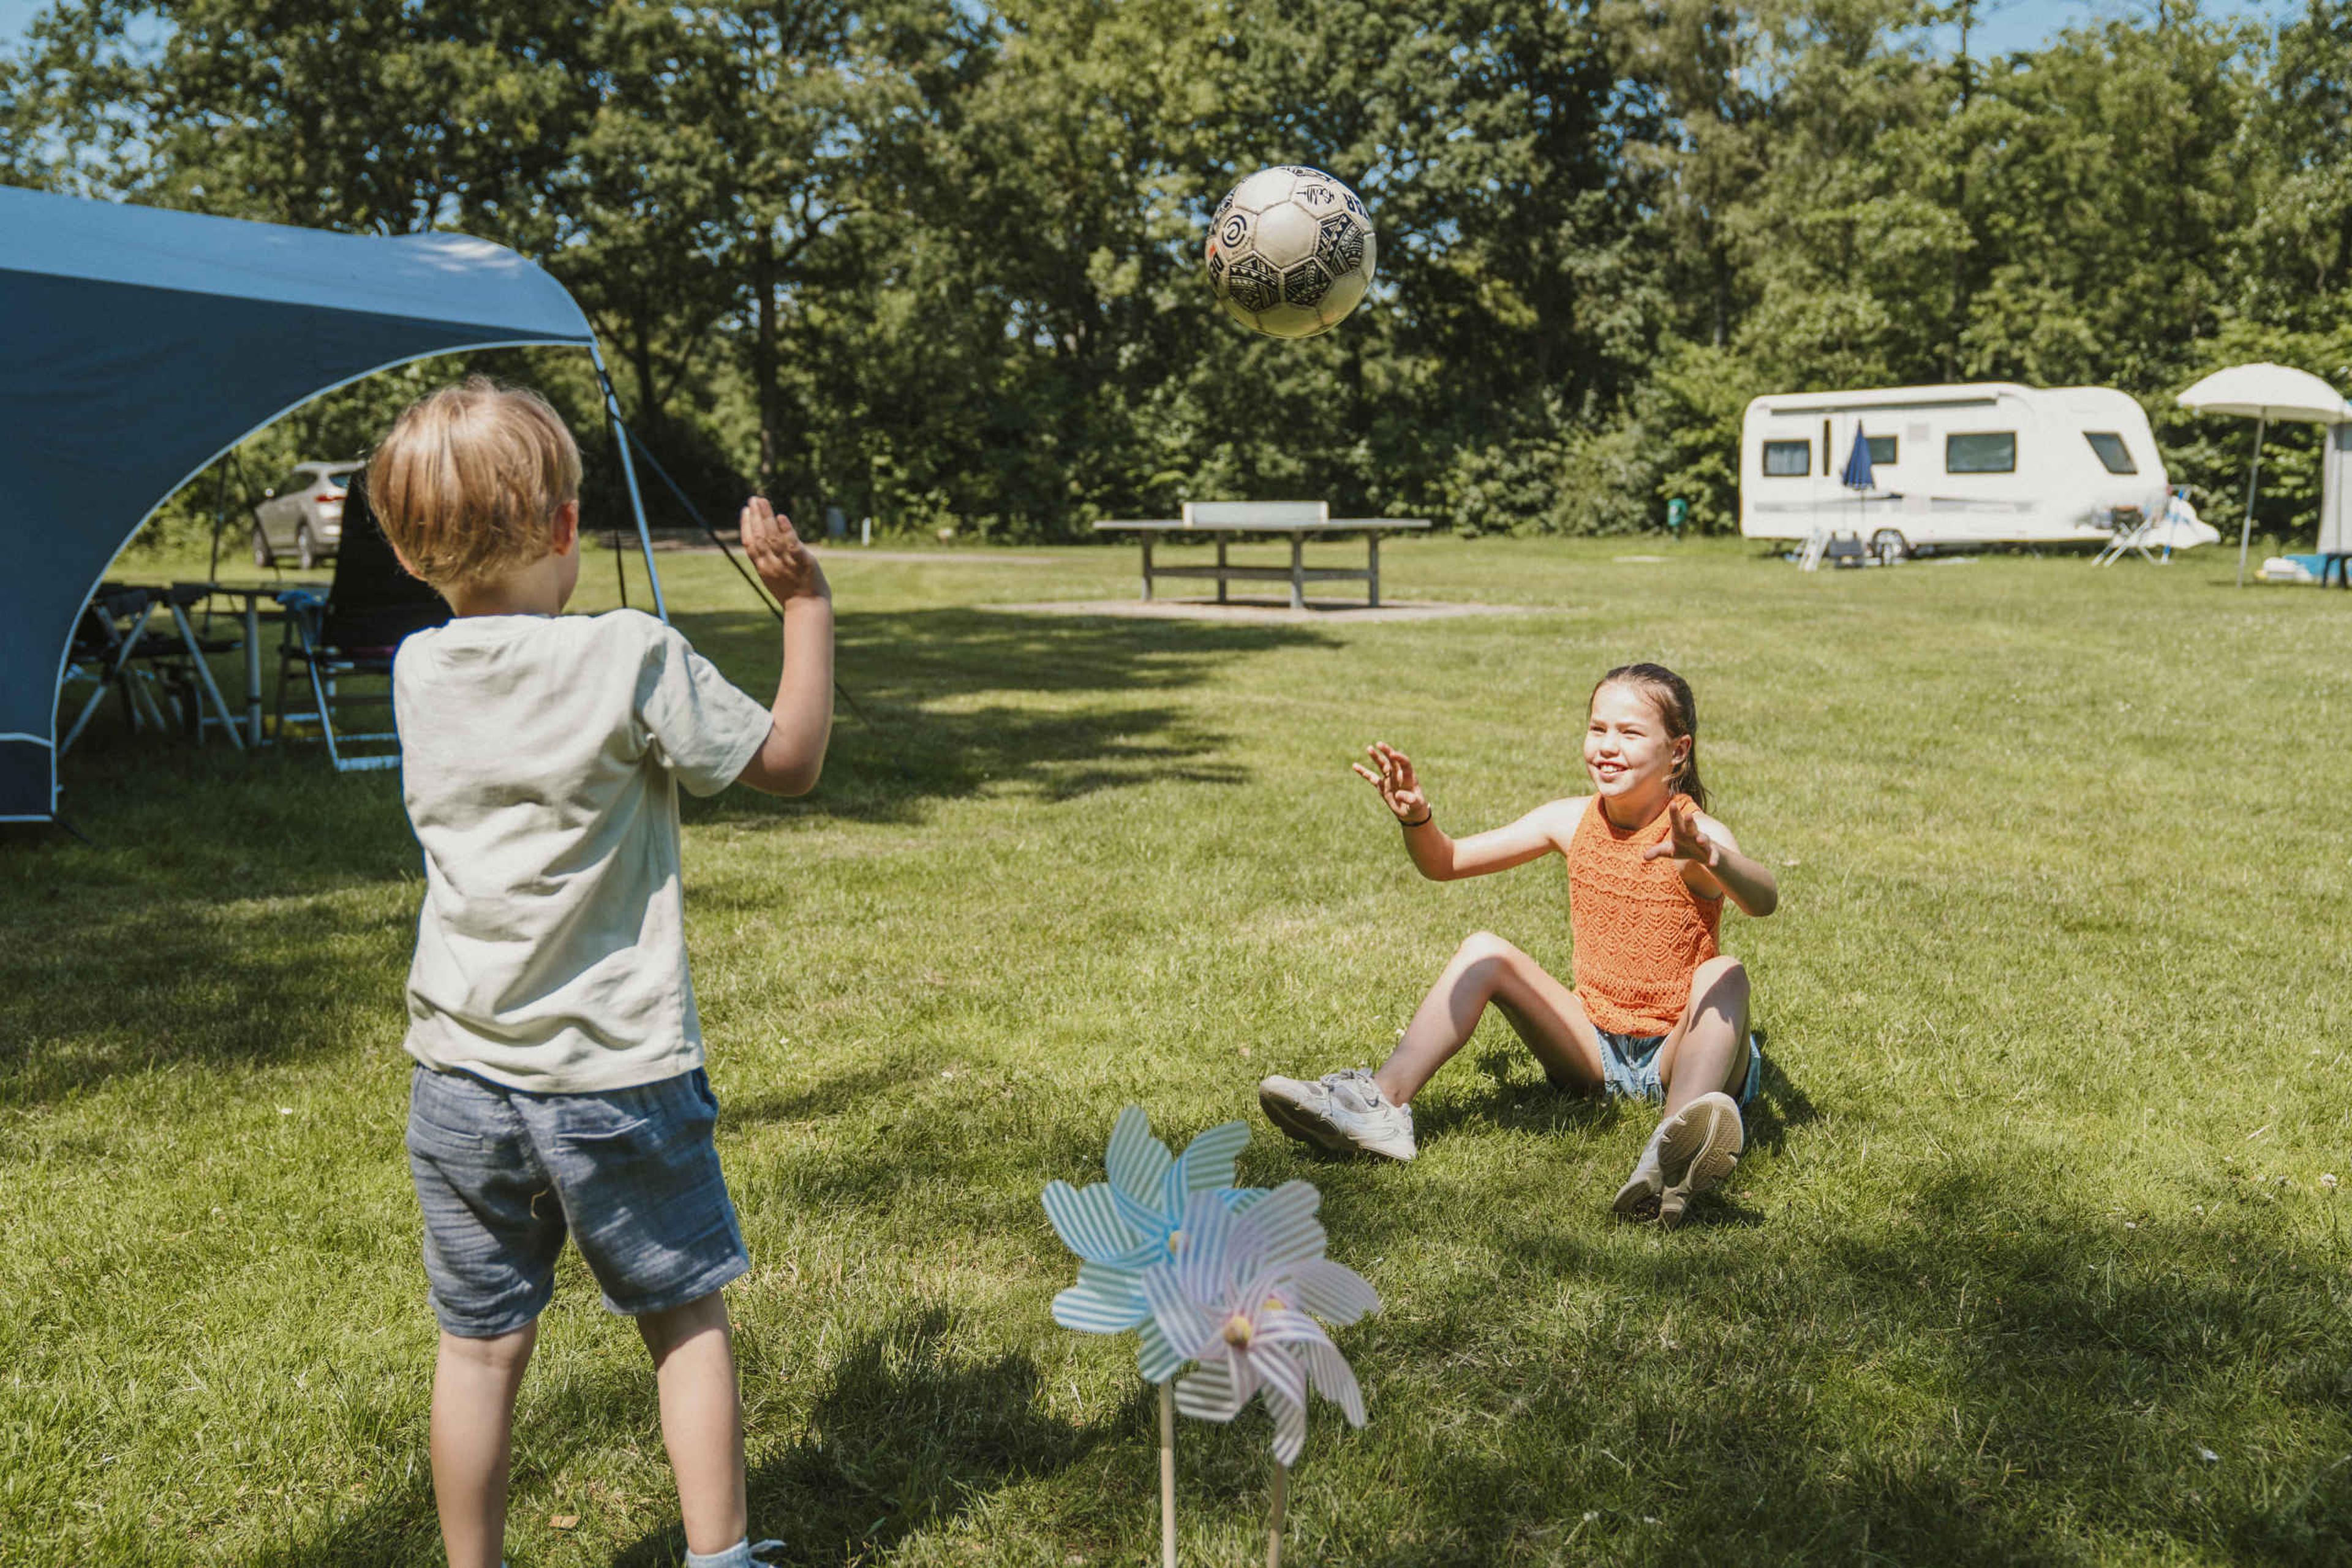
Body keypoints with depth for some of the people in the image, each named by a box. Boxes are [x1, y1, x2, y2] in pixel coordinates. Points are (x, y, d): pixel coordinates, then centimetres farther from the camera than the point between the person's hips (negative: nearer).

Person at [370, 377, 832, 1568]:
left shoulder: (416, 673, 0)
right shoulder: (632, 656, -15)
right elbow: (790, 760, -6)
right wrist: (807, 603, 2)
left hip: (458, 1080, 4)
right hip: (615, 1078, -4)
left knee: (480, 1345, 13)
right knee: (686, 1317, 14)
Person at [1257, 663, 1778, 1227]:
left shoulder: (1698, 834, -15)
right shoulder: (1571, 821, 1)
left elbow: (1763, 901, -37)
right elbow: (1444, 862, 6)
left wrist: (1706, 857, -59)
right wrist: (1417, 819, -17)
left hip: (1677, 1053, -4)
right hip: (1593, 1047, 5)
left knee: (1725, 973, -35)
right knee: (1485, 951, -12)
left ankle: (1676, 1153, -63)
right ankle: (1383, 1102, -24)